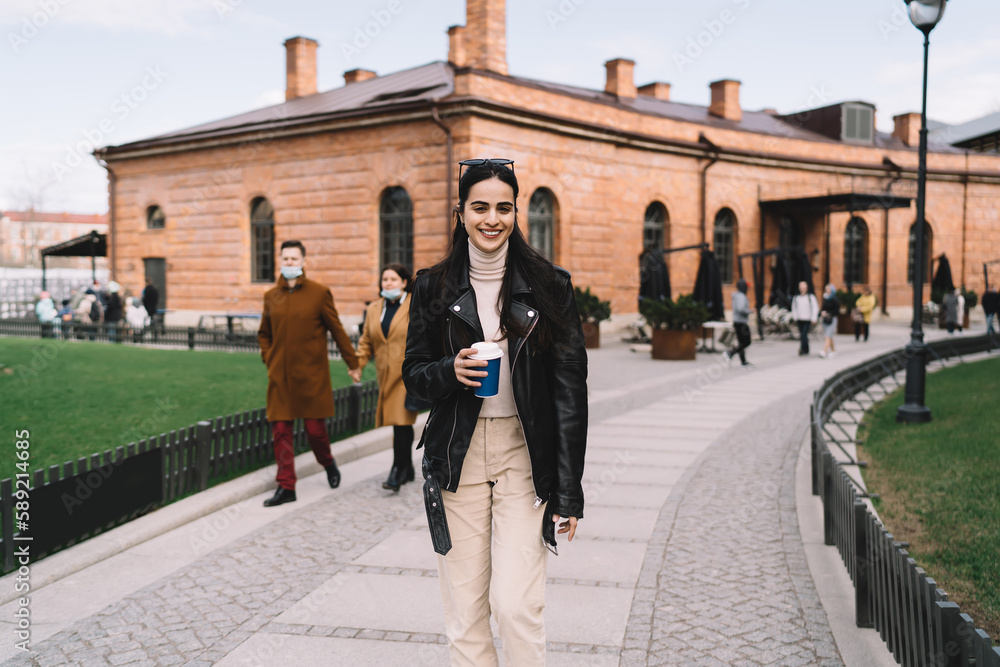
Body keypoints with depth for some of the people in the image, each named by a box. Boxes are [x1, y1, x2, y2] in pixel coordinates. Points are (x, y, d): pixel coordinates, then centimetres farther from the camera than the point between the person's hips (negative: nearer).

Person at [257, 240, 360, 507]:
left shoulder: (319, 292, -2)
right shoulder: (271, 296, 9)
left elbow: (337, 330, 3)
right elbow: (264, 333, 21)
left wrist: (353, 363, 5)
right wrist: (269, 360, 7)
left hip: (311, 374, -3)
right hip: (280, 377, 3)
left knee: (315, 429, 1)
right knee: (280, 430, 1)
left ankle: (328, 463, 32)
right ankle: (286, 487, 10)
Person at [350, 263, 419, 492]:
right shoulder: (374, 309, 13)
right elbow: (366, 340, 17)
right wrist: (358, 365, 4)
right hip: (385, 374, 6)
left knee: (402, 422, -13)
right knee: (399, 423, 12)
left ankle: (397, 472, -8)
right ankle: (407, 469, 24)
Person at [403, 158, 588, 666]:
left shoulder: (549, 285, 0)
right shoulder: (434, 287, 5)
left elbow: (570, 389, -2)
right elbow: (413, 373, 10)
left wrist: (569, 490, -6)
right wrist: (451, 372, -14)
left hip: (525, 457, -1)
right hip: (457, 458, 2)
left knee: (515, 604, -7)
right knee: (464, 611, 5)